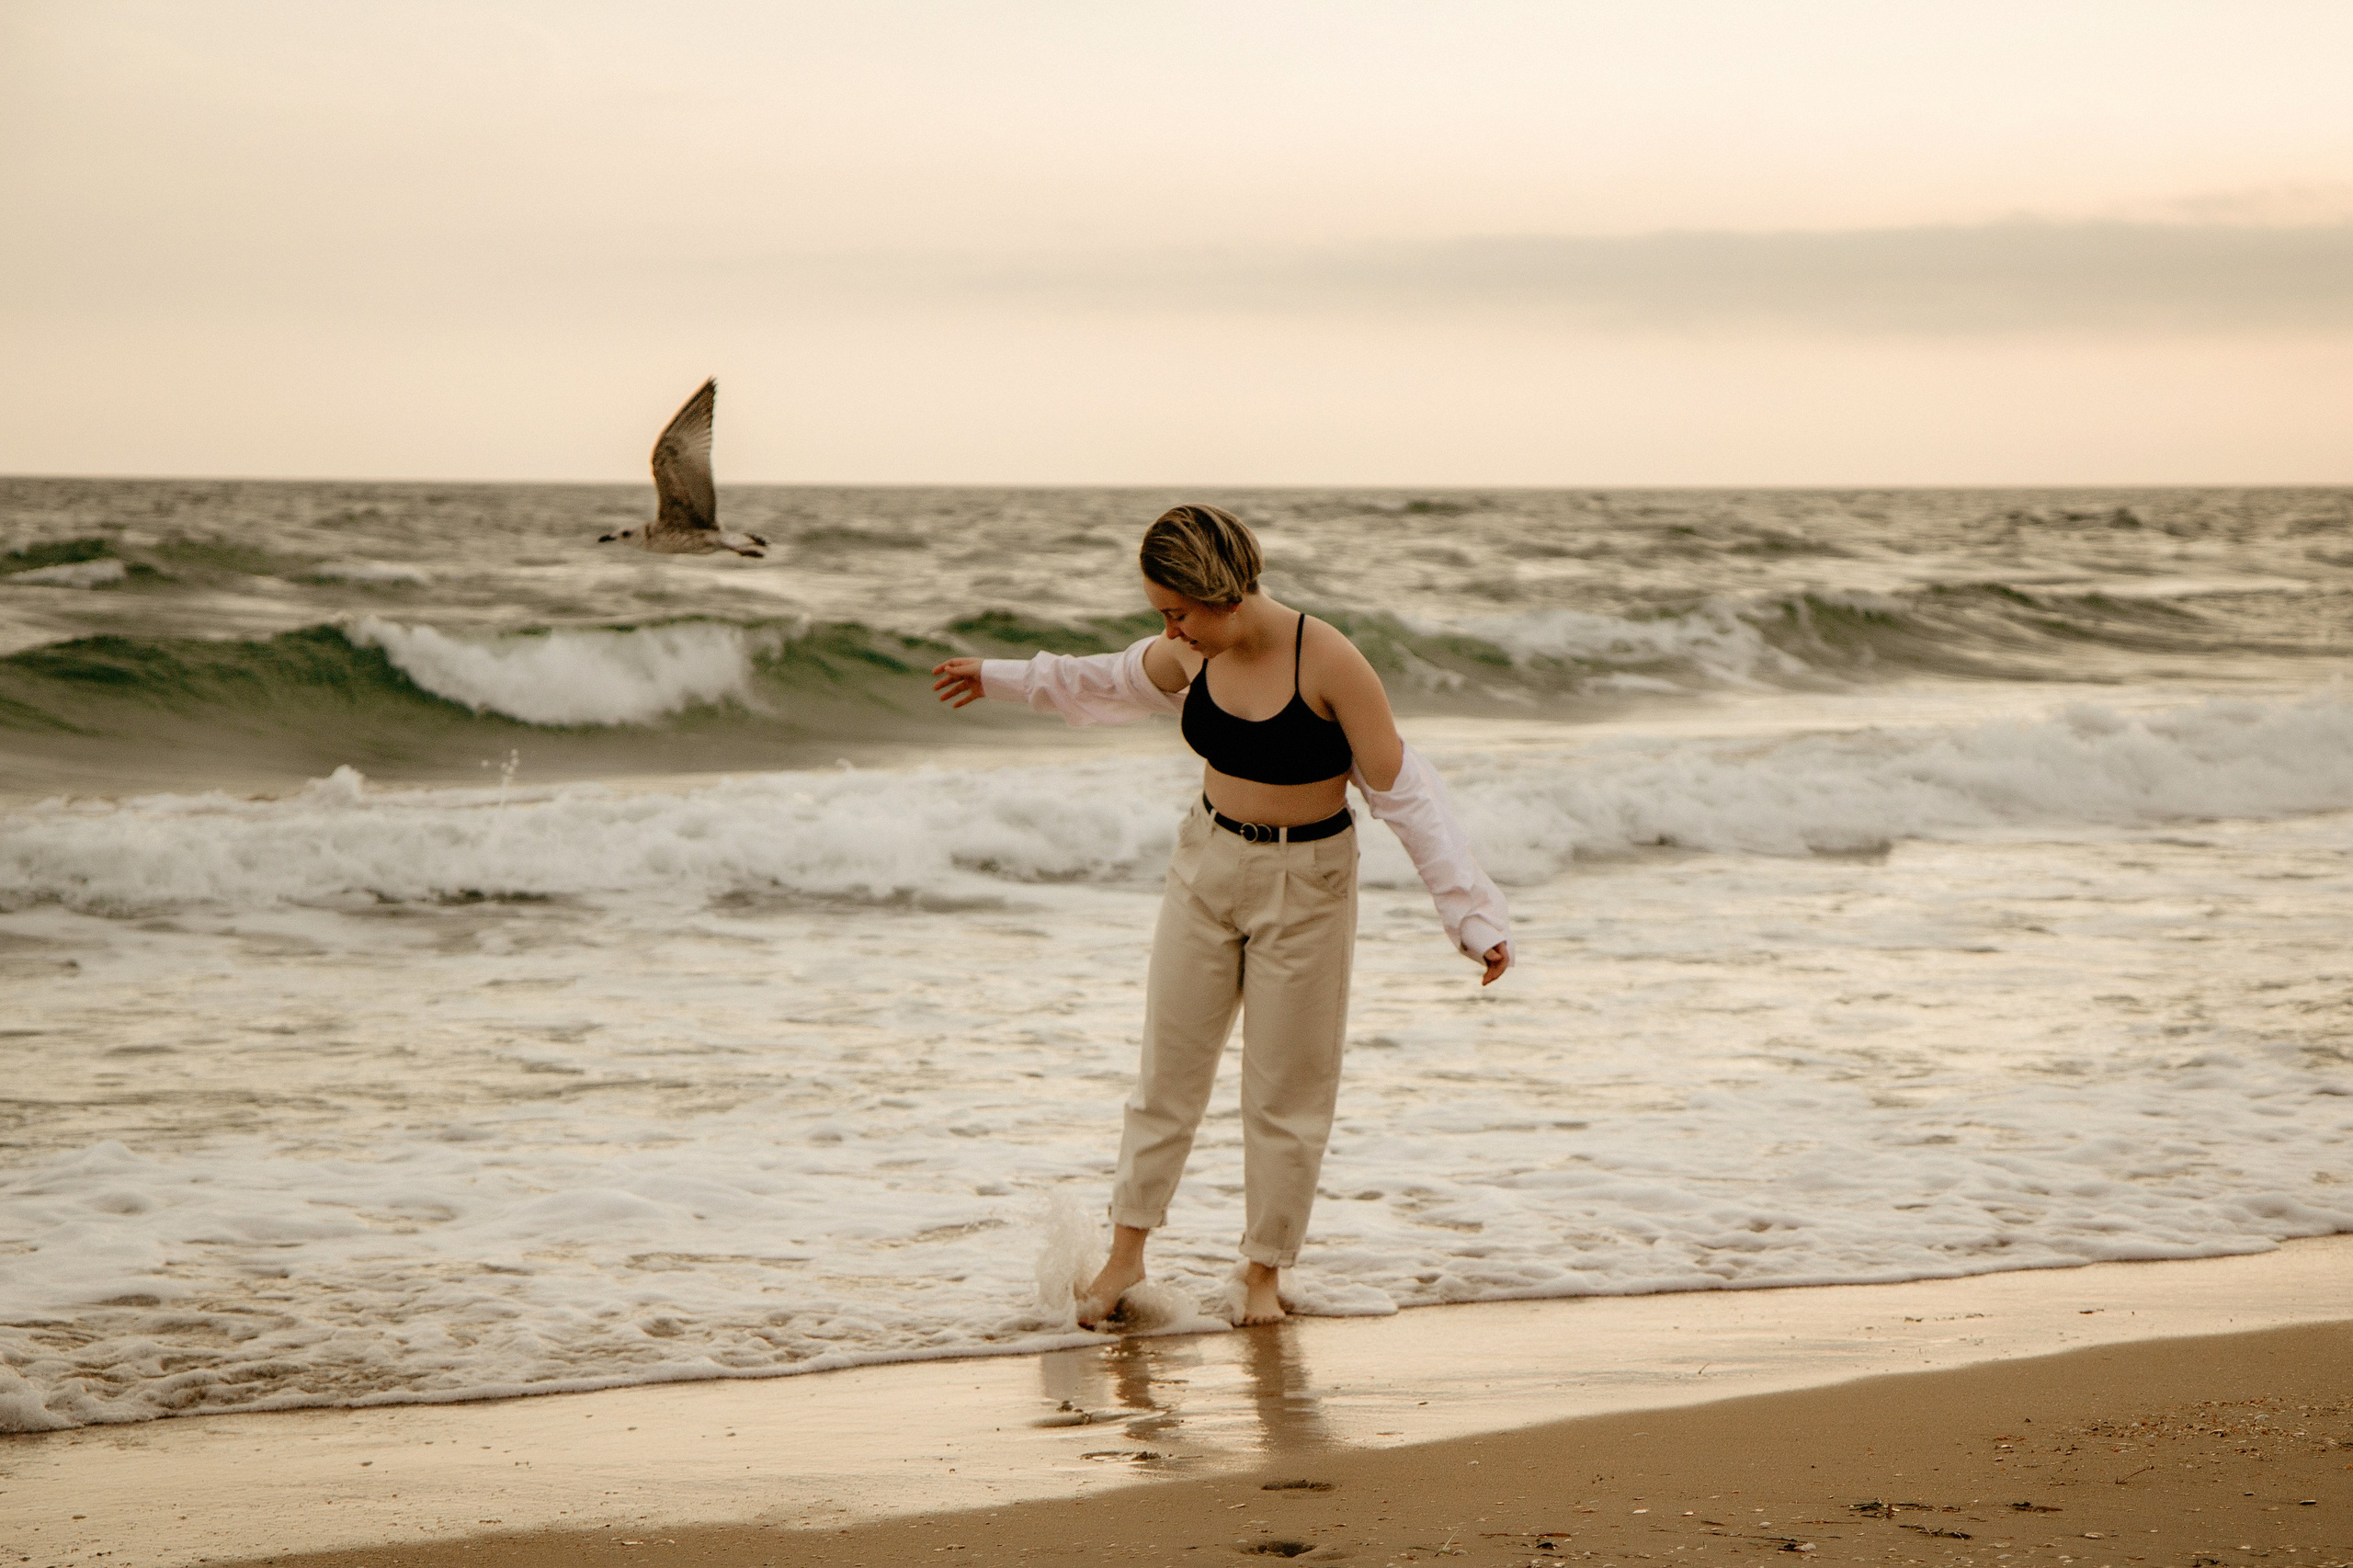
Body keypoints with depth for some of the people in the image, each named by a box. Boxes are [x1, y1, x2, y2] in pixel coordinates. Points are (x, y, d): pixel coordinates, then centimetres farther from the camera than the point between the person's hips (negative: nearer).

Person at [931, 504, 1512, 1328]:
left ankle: (1264, 1269, 20)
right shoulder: (1191, 655, -7)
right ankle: (1126, 1253, 21)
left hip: (1304, 886, -4)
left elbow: (1402, 792, -17)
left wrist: (1473, 913, -16)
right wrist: (1002, 678, 29)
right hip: (1207, 864, 5)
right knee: (1168, 1065, 9)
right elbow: (1121, 681, 17)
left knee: (1285, 1088, 5)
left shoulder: (1329, 663, -24)